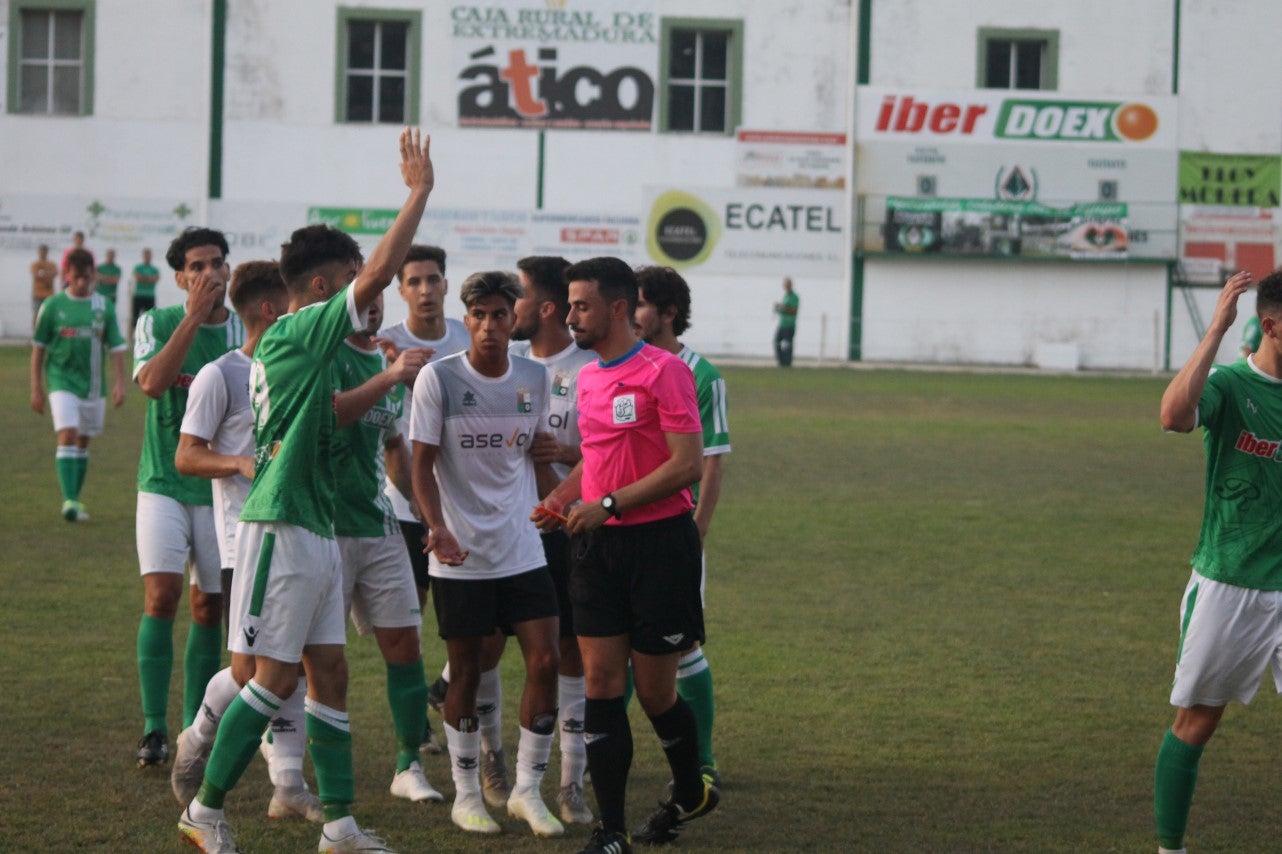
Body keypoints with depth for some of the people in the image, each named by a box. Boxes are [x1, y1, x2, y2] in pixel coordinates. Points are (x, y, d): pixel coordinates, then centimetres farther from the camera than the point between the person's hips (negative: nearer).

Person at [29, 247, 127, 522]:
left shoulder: (104, 306, 2)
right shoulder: (53, 306, -2)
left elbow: (116, 347, 4)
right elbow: (39, 347, 4)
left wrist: (120, 383, -5)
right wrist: (36, 387, 2)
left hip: (93, 384, 3)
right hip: (62, 382, -3)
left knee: (83, 442, 11)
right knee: (67, 435, -18)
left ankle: (75, 501, 22)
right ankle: (69, 501, -24)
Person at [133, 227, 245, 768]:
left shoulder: (247, 333, 1)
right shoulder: (157, 323, -1)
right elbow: (152, 382, -20)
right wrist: (194, 317, -22)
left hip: (222, 488, 2)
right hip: (164, 482, -2)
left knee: (208, 607, 5)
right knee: (161, 596, -14)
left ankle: (195, 727, 15)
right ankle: (154, 729, -11)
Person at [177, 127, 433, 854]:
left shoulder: (306, 346, 13)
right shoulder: (293, 333, -14)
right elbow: (379, 274, -21)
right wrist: (421, 191, -16)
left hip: (317, 529, 10)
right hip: (282, 529, -10)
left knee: (329, 671, 9)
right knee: (275, 677, -4)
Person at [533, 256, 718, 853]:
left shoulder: (664, 372, -12)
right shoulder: (587, 377, 12)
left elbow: (688, 464, -17)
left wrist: (609, 505, -20)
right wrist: (561, 498, 6)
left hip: (658, 541, -6)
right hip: (597, 545, 7)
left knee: (655, 692, 3)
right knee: (601, 684, 0)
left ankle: (690, 791, 30)